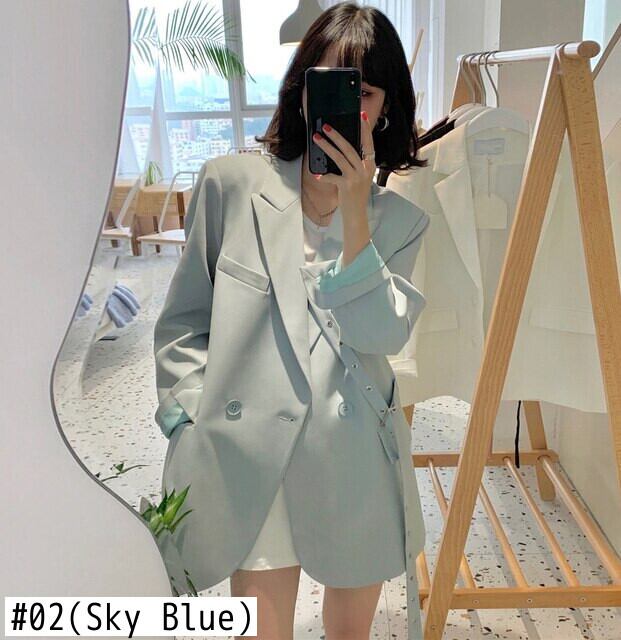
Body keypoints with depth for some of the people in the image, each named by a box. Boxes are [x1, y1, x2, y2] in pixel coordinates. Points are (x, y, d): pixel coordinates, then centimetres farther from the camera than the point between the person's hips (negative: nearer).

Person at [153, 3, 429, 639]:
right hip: (251, 463, -2)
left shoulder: (400, 219, 4)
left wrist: (354, 209, -17)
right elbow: (182, 323, 3)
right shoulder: (230, 183, -2)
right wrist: (192, 426, -5)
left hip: (358, 466, 3)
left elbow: (380, 334, -12)